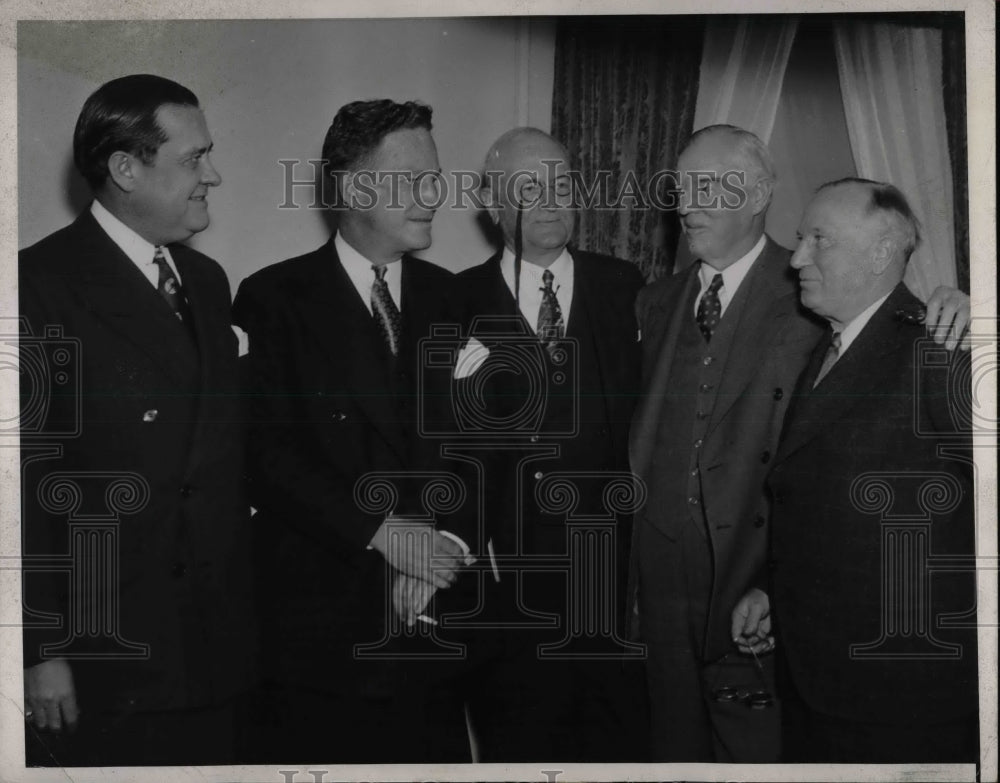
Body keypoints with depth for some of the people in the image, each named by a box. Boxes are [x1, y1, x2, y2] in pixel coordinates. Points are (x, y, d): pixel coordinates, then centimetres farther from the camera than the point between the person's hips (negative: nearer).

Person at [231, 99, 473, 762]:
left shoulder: (443, 295, 10)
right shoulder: (274, 298, -4)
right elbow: (267, 454, -11)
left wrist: (433, 558, -6)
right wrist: (380, 531, -17)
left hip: (431, 616, 4)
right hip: (317, 626, -3)